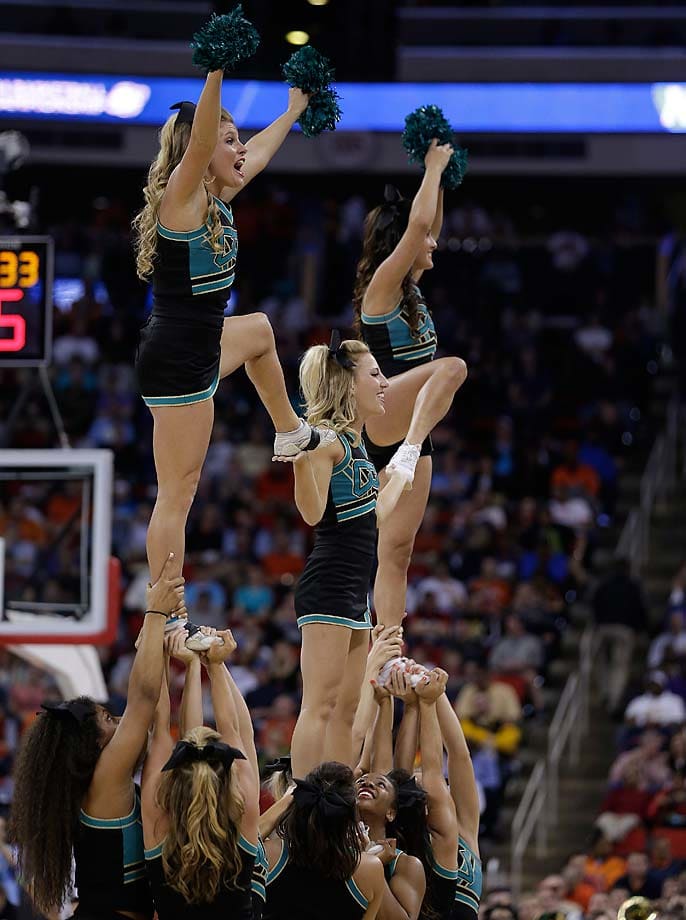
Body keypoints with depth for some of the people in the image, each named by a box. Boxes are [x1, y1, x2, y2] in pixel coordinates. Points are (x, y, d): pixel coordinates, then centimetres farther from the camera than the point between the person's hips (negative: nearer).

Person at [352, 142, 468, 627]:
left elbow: (428, 227, 32)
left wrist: (441, 178, 24)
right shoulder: (381, 285, -6)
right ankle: (408, 453, -52)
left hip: (411, 430, 9)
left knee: (396, 552, 3)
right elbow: (418, 223, -15)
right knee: (452, 367, -35)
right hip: (383, 419, -9)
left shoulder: (409, 290, 17)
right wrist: (435, 166, -3)